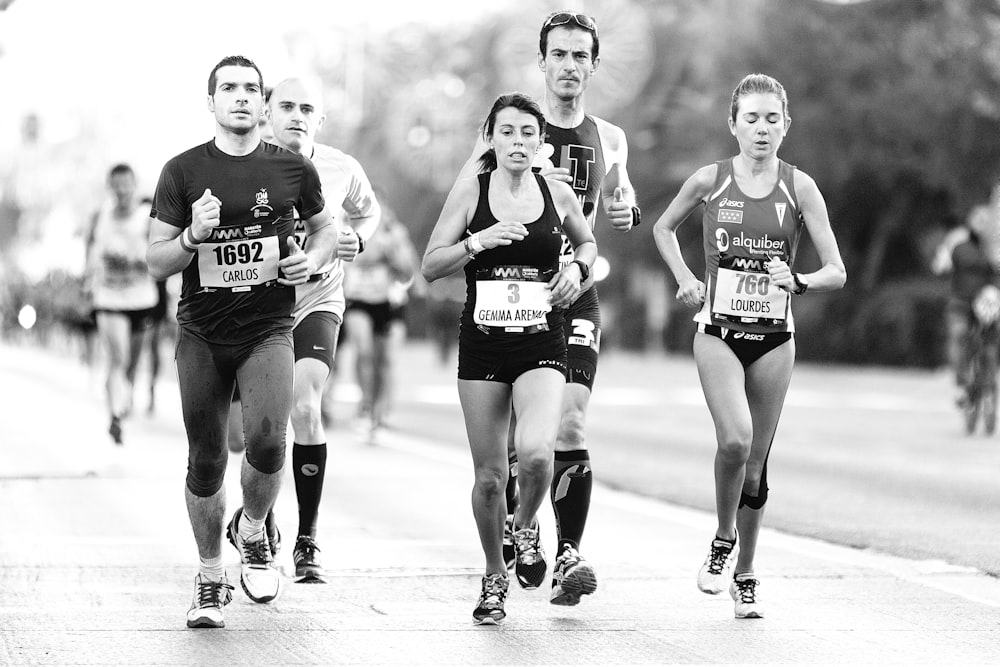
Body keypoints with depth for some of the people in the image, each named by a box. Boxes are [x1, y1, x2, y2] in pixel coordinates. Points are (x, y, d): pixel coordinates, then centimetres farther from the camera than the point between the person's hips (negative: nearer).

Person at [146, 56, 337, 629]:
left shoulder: (293, 169, 3)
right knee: (206, 462, 4)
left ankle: (251, 531, 11)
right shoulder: (183, 172, 0)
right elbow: (157, 262, 2)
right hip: (201, 335, 1)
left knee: (267, 441, -21)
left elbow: (326, 227, 20)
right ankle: (211, 577, 23)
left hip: (268, 331, -1)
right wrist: (194, 237, -17)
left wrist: (313, 259, -1)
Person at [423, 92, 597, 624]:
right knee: (489, 476, 3)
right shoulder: (470, 192, 0)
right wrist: (479, 241, -14)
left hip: (541, 345, 0)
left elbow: (587, 243, 24)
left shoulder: (558, 195, 4)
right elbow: (430, 267, 0)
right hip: (482, 345, 0)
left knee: (535, 452, -23)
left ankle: (526, 528, 10)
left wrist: (577, 268, 3)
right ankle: (494, 578, 24)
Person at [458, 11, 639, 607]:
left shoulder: (608, 139, 8)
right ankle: (515, 525, 34)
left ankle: (569, 556, -16)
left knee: (570, 427, -14)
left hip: (576, 297, 1)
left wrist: (628, 210, 4)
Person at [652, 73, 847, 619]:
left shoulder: (799, 187, -2)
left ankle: (745, 575, 23)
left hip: (774, 337, 1)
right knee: (735, 439, -24)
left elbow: (837, 273, -4)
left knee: (756, 462, 6)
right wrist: (685, 280, 4)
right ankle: (722, 540, 1)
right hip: (719, 332, -1)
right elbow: (663, 229, 18)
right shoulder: (710, 181, -1)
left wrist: (797, 282, -23)